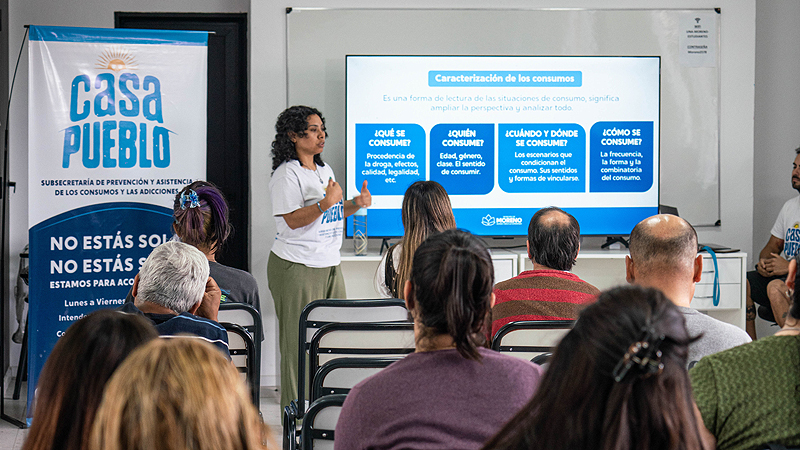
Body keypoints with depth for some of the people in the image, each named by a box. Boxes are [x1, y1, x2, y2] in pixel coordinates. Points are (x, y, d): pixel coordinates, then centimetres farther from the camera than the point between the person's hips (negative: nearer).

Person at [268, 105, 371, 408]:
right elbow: (293, 219, -17)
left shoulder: (325, 170, 18)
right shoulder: (287, 174, -9)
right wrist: (326, 203, -27)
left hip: (329, 265, 8)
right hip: (296, 268, -8)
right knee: (298, 340, -7)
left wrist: (356, 203, 8)